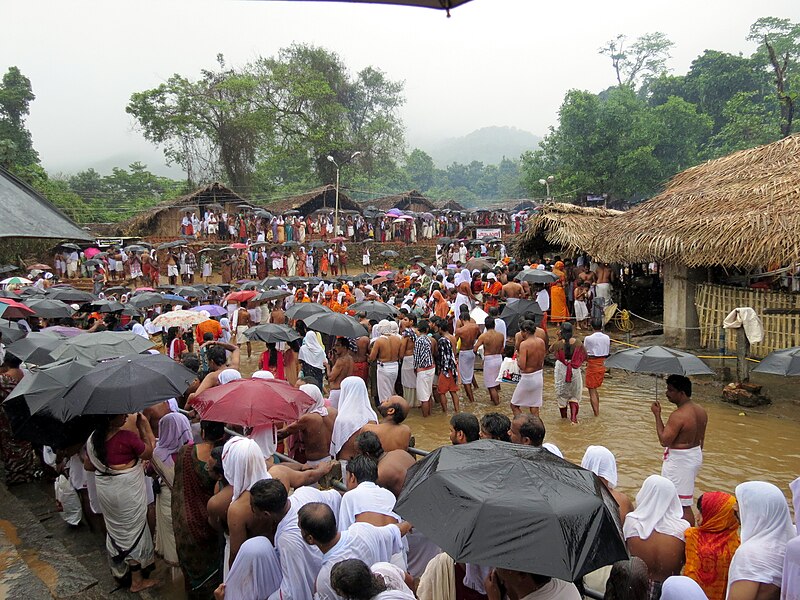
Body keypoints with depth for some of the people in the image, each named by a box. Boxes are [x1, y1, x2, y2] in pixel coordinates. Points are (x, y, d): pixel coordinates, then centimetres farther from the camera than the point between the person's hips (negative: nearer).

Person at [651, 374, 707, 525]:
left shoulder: (678, 415, -26)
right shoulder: (701, 411, 2)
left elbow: (664, 440, -23)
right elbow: (701, 438, 12)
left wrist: (657, 415, -19)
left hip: (679, 461, -10)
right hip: (696, 456, 10)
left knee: (683, 505, -2)